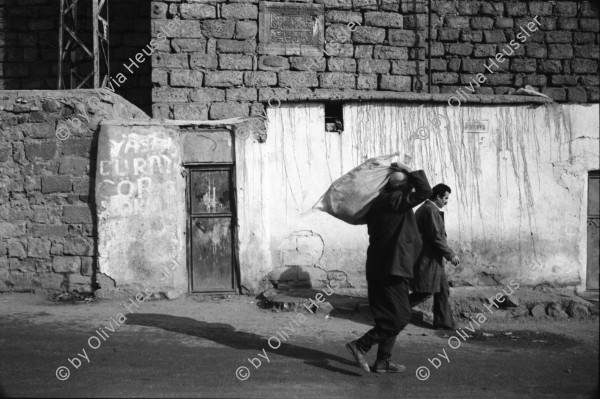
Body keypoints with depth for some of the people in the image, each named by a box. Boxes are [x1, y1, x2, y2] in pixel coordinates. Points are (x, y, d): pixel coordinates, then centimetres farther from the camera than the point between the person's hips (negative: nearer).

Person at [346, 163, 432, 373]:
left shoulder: (378, 202, 12)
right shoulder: (395, 200, -15)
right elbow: (425, 191, -18)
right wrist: (408, 171, -7)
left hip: (379, 267, 10)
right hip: (392, 269, -10)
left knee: (389, 316, 16)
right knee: (399, 317, -6)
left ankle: (383, 361, 19)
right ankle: (361, 345, -7)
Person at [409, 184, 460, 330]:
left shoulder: (424, 208, 16)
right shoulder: (430, 210, -17)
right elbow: (436, 237, -20)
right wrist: (451, 255, -14)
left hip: (432, 259, 11)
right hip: (427, 259, -11)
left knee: (443, 290, 12)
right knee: (426, 292, -6)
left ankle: (443, 322, 18)